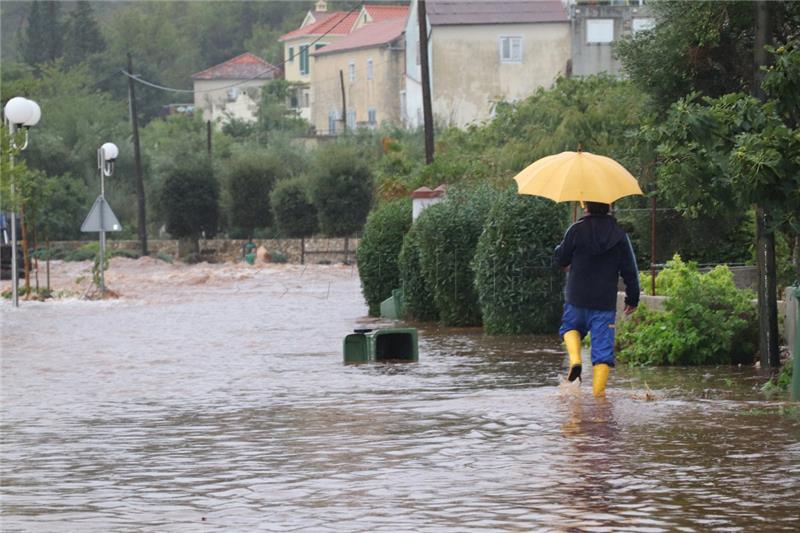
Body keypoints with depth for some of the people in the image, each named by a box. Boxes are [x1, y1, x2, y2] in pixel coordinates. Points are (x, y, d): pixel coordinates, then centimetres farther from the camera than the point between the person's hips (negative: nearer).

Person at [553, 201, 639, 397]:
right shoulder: (619, 234, 1)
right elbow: (630, 270, 4)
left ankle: (575, 359, -2)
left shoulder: (576, 230, -6)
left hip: (577, 299, -1)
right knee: (603, 350, 2)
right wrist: (632, 299, 13)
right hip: (606, 301, 1)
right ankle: (599, 391, -6)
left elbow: (561, 259, 2)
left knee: (571, 327, 26)